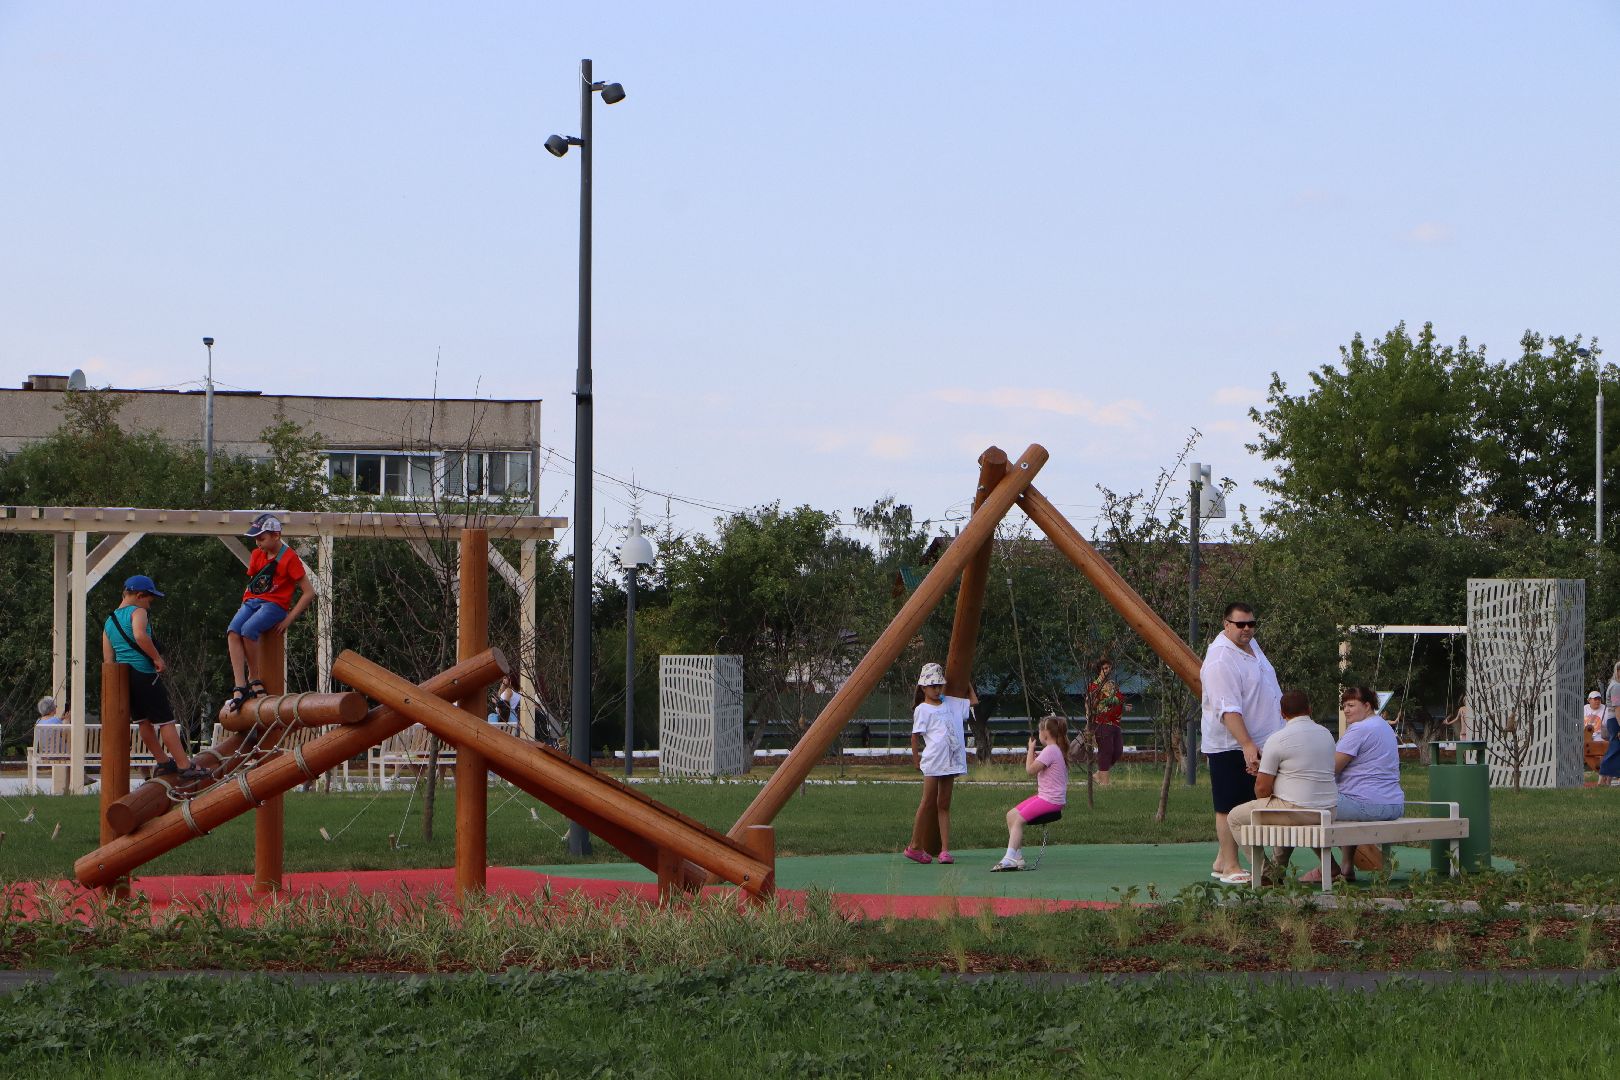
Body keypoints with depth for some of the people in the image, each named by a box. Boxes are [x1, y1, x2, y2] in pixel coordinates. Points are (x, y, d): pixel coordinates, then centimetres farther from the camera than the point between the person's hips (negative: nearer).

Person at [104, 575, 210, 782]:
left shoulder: (109, 621, 17)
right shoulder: (138, 612, -5)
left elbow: (108, 659, 14)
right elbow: (140, 635, -27)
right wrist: (157, 658, -20)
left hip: (122, 675, 8)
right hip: (144, 674, -8)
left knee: (144, 722, 18)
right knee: (165, 721, -7)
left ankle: (163, 762, 27)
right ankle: (184, 767, -10)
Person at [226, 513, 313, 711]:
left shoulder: (289, 558, -5)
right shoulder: (257, 555, 15)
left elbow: (309, 593, -6)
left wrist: (288, 620, -9)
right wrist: (244, 607, 10)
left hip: (274, 604, -6)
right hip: (252, 602, 6)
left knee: (248, 630, -34)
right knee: (233, 632, -25)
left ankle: (254, 679, -18)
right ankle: (240, 687, -32)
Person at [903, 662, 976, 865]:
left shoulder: (951, 704, 16)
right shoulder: (922, 710, 0)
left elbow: (973, 701, 27)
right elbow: (915, 735, 1)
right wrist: (916, 758, 0)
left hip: (951, 762, 5)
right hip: (933, 762, -5)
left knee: (944, 806, 4)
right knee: (928, 803, -4)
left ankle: (945, 850, -1)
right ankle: (915, 846, 5)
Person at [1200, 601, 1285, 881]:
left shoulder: (1251, 645, 10)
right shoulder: (1220, 660, -20)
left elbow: (1269, 692, 25)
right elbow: (1229, 710, -28)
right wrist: (1247, 745, -34)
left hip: (1258, 743, 9)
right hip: (1230, 745, -9)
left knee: (1246, 805, 12)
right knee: (1230, 807, -3)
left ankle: (1223, 860, 19)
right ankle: (1229, 865, 1)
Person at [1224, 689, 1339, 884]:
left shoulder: (1278, 740, -11)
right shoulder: (1326, 734, 10)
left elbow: (1262, 787, -9)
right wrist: (1264, 769, 29)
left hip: (1297, 810, -7)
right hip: (1328, 812, 7)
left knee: (1235, 817, 9)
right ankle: (1279, 868, 37)